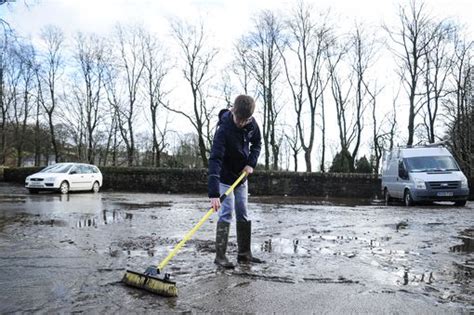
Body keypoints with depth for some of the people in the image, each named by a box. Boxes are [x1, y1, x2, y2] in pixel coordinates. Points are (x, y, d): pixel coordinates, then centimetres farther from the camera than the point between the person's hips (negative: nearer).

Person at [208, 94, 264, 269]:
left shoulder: (251, 123, -12)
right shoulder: (224, 130, -32)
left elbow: (257, 142, 8)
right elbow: (215, 160, -39)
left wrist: (251, 163, -10)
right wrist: (214, 193, -46)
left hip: (242, 176, 6)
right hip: (225, 177, -6)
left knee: (243, 215, 9)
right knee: (226, 214, -10)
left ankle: (244, 254, 19)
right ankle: (220, 256, 0)